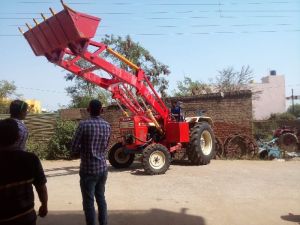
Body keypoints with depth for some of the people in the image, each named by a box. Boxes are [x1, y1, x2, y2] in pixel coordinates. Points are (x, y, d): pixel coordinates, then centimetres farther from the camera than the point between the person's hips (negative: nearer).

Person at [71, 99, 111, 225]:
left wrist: (84, 150, 8)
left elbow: (74, 148, -10)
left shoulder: (84, 125, -15)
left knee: (88, 202, 5)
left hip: (88, 169, -6)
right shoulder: (107, 126, 3)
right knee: (101, 198, 18)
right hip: (103, 168, 6)